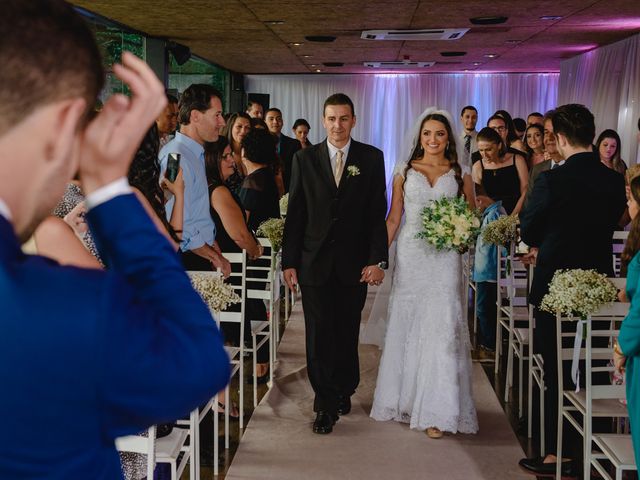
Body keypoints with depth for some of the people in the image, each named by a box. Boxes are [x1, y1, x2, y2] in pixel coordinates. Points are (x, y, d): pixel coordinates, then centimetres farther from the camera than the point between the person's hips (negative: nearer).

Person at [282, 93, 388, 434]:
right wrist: (289, 262, -1)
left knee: (347, 333, 12)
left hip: (354, 264, 0)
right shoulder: (304, 159, 3)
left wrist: (377, 259, -8)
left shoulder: (371, 158, 2)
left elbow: (378, 213, 0)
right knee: (319, 336, 1)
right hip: (314, 262, 0)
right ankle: (326, 404, 11)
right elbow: (295, 214, 3)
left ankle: (344, 390, 33)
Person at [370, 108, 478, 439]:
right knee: (405, 326, 8)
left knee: (441, 329, -5)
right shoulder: (404, 171, 7)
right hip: (409, 257, 1)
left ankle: (436, 411, 4)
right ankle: (405, 399, 23)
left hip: (444, 260, -1)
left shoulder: (461, 175, 6)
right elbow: (393, 219, 7)